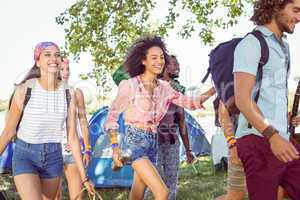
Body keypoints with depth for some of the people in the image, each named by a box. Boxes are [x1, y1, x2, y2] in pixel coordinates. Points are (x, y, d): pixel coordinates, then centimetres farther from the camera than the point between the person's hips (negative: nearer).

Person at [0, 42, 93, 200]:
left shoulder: (68, 94, -4)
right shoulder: (24, 90, -13)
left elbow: (72, 137, 0)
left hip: (53, 157, 4)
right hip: (25, 156, -4)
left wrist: (84, 177, 0)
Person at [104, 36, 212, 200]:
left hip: (152, 143, 6)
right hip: (134, 141, -6)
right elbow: (113, 115, -5)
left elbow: (189, 102, 8)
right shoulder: (129, 85, -8)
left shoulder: (164, 87, 9)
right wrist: (115, 146, -11)